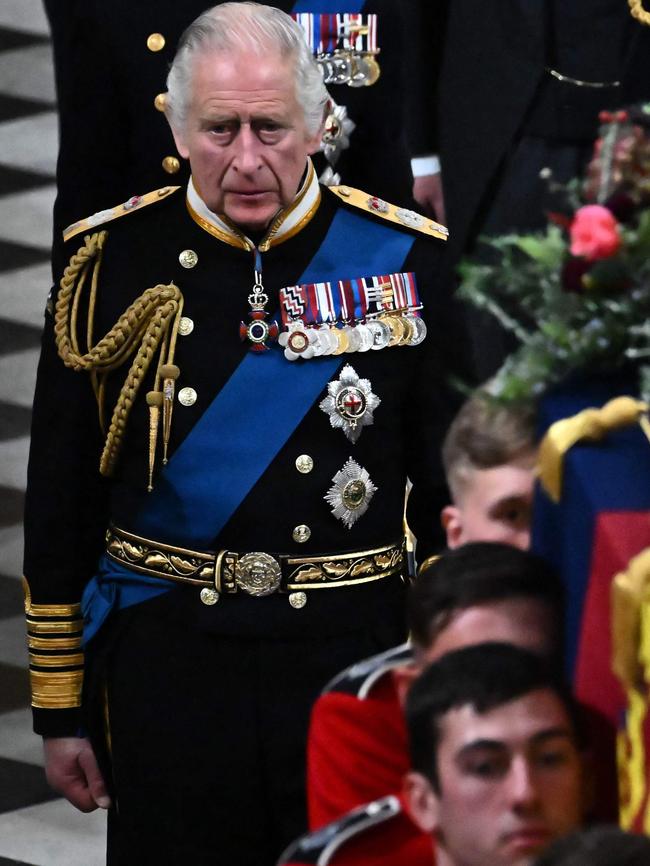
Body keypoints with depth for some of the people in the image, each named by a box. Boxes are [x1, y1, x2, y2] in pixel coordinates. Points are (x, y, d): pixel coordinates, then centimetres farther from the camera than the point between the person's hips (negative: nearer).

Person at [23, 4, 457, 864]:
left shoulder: (404, 262, -2)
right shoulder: (115, 262, -1)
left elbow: (458, 499, 4)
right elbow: (60, 501, 4)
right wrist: (60, 706, 5)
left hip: (353, 661, 0)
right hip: (163, 660, 0)